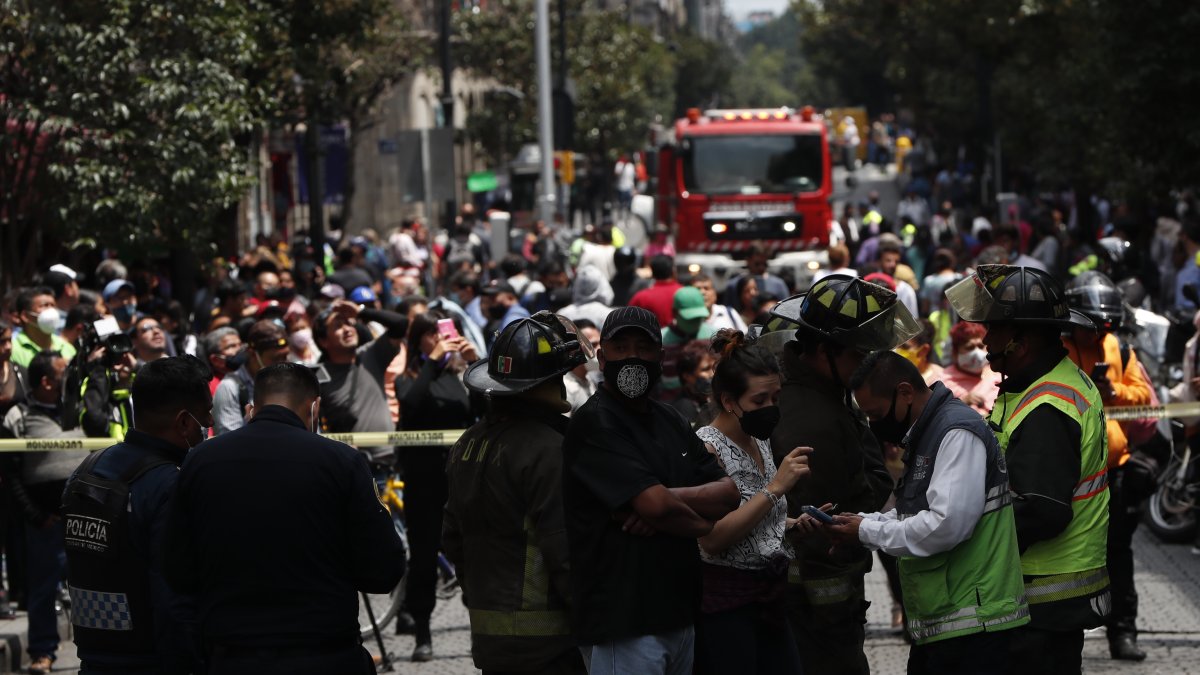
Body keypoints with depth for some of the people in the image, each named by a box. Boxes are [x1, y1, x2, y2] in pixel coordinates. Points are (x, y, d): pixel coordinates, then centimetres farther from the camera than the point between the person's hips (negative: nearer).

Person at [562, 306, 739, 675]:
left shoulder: (670, 421, 16)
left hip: (678, 614, 8)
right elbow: (656, 505, -21)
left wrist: (669, 498, -12)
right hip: (624, 626, -8)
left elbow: (729, 493, 6)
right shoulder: (593, 424, -10)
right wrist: (704, 524, -1)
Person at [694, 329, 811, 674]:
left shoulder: (761, 441, 11)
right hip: (726, 605, -8)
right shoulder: (706, 447, -13)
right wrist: (776, 486, -23)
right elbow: (713, 538, -23)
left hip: (770, 597, 8)